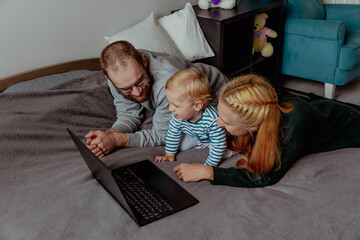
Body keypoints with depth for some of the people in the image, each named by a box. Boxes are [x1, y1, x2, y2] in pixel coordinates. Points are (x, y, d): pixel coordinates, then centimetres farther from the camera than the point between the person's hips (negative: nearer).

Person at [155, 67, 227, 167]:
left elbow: (218, 146, -37)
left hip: (212, 140, -3)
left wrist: (208, 166, -34)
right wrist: (169, 154, -7)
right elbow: (173, 134, -11)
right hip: (195, 137, 4)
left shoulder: (213, 121, -48)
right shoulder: (177, 115, -30)